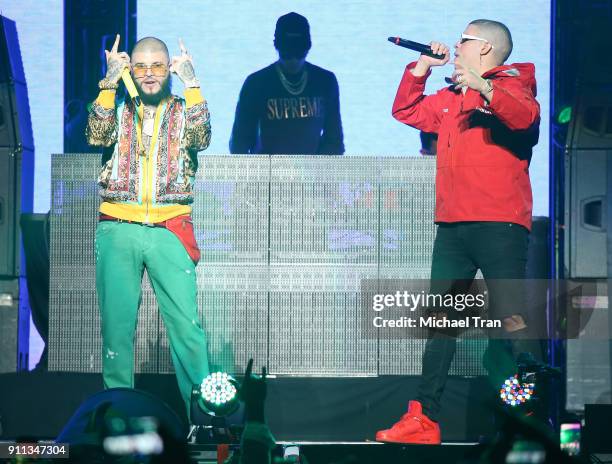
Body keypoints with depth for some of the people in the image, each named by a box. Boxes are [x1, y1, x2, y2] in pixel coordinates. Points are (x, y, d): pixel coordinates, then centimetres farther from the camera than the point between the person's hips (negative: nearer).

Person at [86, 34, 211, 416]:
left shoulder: (184, 109, 10)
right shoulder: (118, 108, 12)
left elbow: (200, 139, -10)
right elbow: (98, 137, -8)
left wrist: (191, 83, -13)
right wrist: (110, 82, -13)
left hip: (169, 230, -1)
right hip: (118, 230, 1)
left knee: (187, 323, -9)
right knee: (117, 323, 3)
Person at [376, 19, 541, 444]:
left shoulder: (511, 86, 0)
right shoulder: (450, 98, 22)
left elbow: (525, 116, -20)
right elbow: (407, 111, 30)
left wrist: (482, 87, -33)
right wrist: (422, 66, 19)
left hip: (499, 225, -8)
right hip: (452, 226, 8)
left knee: (511, 320, -11)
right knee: (440, 321, 6)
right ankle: (424, 418, 9)